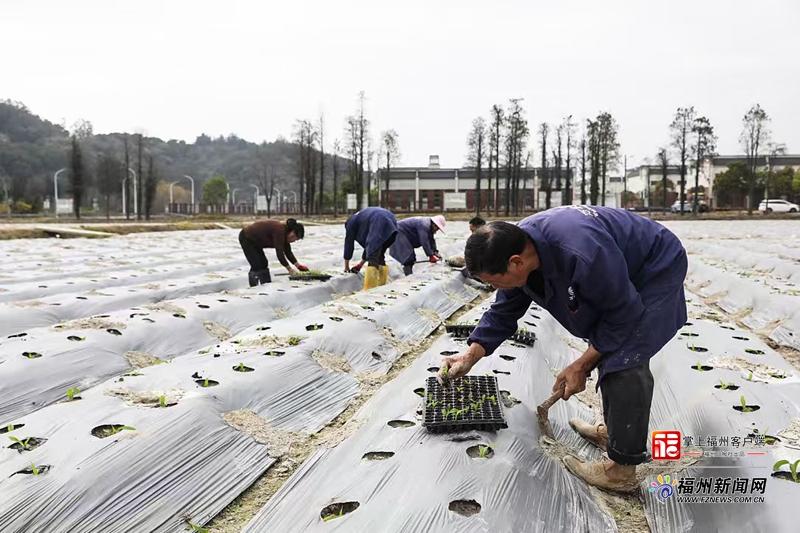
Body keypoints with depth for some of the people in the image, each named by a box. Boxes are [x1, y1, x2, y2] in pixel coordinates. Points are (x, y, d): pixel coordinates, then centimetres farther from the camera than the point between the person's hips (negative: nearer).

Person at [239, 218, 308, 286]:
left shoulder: (285, 232, -2)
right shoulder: (279, 231, -29)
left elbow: (288, 252, 5)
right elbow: (279, 253, -30)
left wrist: (298, 265, 2)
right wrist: (290, 269, -23)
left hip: (254, 240, 10)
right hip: (246, 238, -10)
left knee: (264, 264, 10)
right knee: (257, 266, -12)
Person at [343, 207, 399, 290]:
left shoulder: (351, 222, 19)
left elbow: (348, 244, 20)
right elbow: (368, 244, 41)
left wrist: (346, 267, 29)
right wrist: (360, 264, 47)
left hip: (380, 226, -8)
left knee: (373, 261, -7)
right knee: (380, 257, 20)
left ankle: (369, 291, -13)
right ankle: (382, 286, 21)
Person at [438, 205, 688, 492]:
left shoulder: (581, 253, -43)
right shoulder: (517, 247, -16)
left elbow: (623, 313, -27)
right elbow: (503, 312, -2)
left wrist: (582, 365, -20)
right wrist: (471, 355, -11)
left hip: (657, 268, -8)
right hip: (621, 272, 9)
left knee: (626, 362, -16)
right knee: (607, 350, 15)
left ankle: (622, 469, -7)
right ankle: (612, 430, 33)